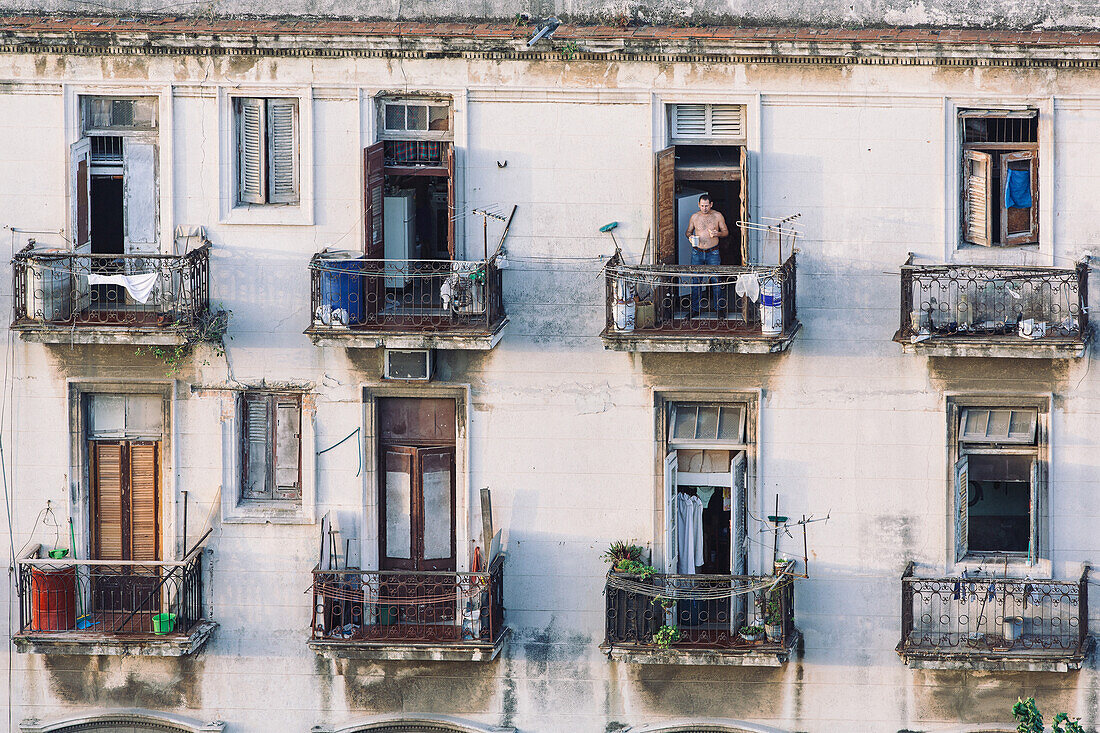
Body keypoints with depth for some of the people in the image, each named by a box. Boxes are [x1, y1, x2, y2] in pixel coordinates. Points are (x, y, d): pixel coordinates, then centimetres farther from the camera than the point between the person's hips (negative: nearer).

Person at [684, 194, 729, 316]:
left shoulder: (717, 216, 1)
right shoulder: (695, 217, 5)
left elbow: (726, 232, 7)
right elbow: (688, 231, 16)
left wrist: (717, 234, -15)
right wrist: (689, 236, -8)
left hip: (713, 253, -2)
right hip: (697, 253, 2)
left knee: (715, 280, -4)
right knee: (696, 281, 1)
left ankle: (718, 307, 6)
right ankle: (696, 308, 9)